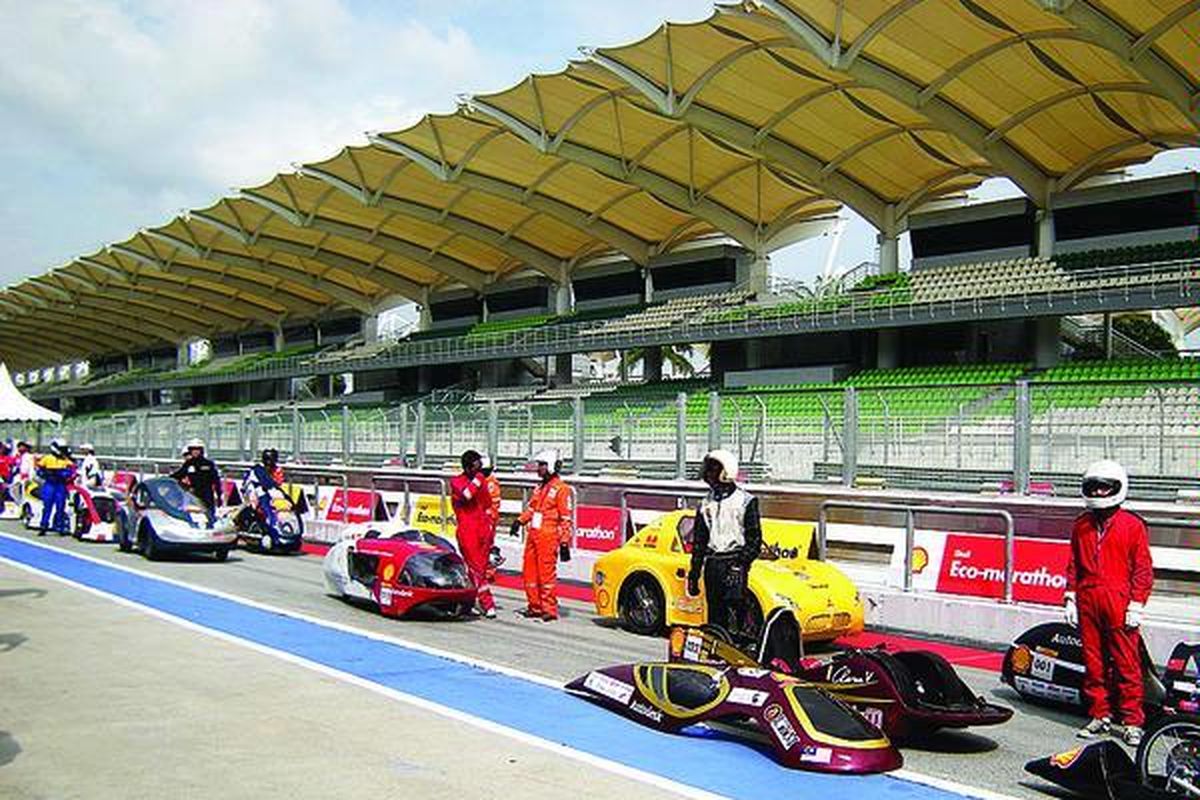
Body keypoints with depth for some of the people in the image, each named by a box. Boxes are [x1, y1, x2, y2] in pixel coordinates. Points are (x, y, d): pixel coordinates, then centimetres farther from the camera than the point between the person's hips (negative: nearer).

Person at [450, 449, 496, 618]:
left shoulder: (482, 480, 13)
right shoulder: (456, 482, -4)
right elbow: (466, 495, -25)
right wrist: (479, 477, -20)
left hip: (482, 530, 6)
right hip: (467, 531, -6)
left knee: (481, 566, 8)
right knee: (476, 567, -7)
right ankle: (487, 604, -6)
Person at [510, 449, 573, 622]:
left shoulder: (561, 489, -7)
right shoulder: (540, 488, 19)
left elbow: (567, 519, -9)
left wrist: (565, 543, -13)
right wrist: (520, 521, 8)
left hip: (548, 538, -8)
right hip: (533, 535, 9)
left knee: (546, 573, -8)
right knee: (529, 571, 10)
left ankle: (549, 610, -1)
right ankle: (535, 607, 20)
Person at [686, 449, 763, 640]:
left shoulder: (746, 501, 1)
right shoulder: (706, 504, 17)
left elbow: (754, 539, -3)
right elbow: (699, 541, 20)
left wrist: (740, 564, -15)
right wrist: (694, 573, 15)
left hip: (734, 561, -5)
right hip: (712, 564, 5)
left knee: (735, 606, -15)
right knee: (715, 615, 5)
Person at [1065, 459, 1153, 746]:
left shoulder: (1133, 525, 0)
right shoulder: (1081, 525, 14)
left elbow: (1143, 569, -1)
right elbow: (1073, 564, 18)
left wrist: (1137, 605, -7)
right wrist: (1070, 598, 11)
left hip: (1119, 603, -4)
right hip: (1087, 601, 5)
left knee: (1126, 662, -4)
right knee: (1093, 661, 8)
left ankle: (1132, 721, 4)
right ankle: (1100, 716, 18)